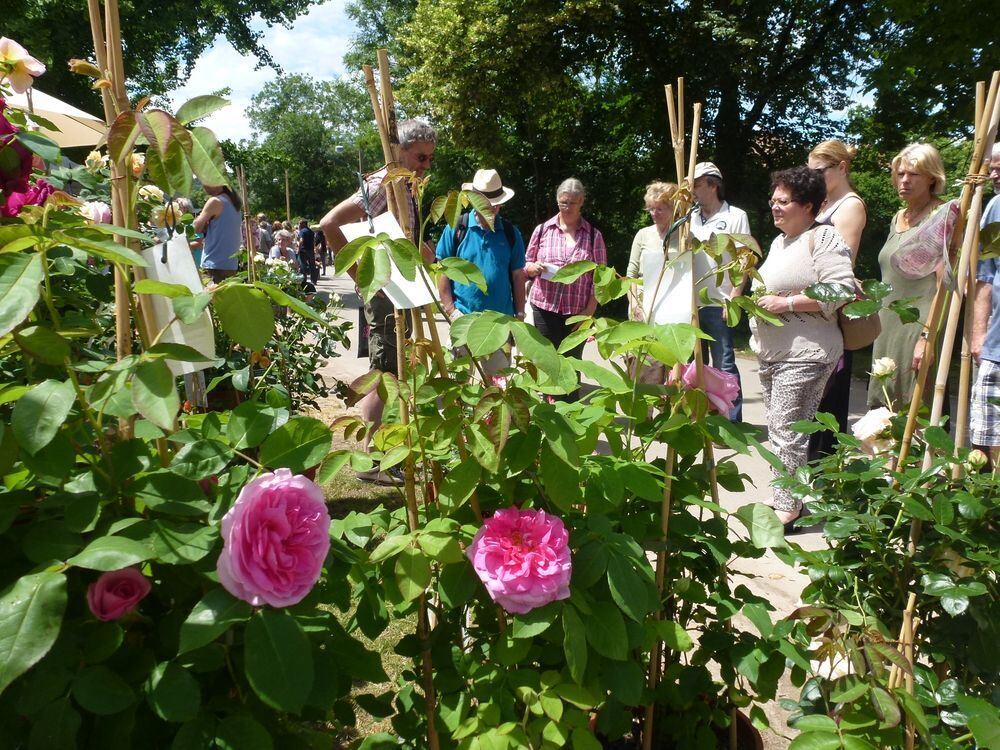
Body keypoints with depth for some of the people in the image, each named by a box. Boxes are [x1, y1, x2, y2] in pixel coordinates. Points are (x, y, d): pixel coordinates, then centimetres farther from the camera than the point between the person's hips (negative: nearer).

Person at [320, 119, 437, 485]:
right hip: (385, 292, -10)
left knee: (389, 375, 15)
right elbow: (330, 224, -24)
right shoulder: (383, 184, -15)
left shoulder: (405, 188, 14)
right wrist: (359, 273, -20)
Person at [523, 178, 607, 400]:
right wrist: (534, 268, -11)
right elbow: (526, 265, 13)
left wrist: (590, 310, -6)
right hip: (545, 307, 1)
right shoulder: (543, 229, 7)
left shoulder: (593, 235, 3)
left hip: (578, 311, -1)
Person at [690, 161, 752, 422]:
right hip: (691, 303, 6)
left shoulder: (736, 216, -2)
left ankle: (732, 423, 5)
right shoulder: (691, 218, 12)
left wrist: (734, 297, -13)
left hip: (718, 304, -5)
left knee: (724, 366, -2)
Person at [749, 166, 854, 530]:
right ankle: (787, 497, 23)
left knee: (786, 433, -9)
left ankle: (786, 508, 0)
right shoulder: (779, 241, 19)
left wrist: (785, 303, -19)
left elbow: (840, 291, -19)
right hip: (770, 352, 9)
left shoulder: (823, 238, -9)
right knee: (778, 429, 13)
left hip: (804, 355, -9)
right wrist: (757, 296, 10)